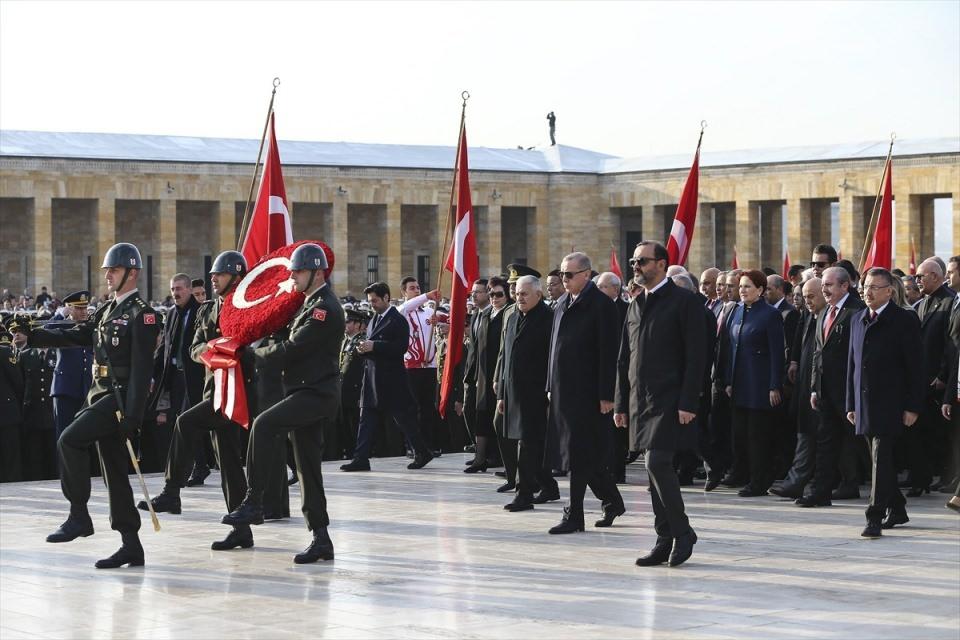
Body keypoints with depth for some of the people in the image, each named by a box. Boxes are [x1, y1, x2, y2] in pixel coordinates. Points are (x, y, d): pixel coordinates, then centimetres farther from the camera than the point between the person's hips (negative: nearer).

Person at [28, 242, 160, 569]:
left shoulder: (141, 314, -10)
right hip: (101, 396, 9)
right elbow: (76, 336, 15)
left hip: (120, 397, -9)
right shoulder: (107, 311, 18)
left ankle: (79, 516, -11)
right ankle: (131, 545, 10)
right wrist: (33, 336, 3)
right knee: (114, 470, 7)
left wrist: (132, 415, -22)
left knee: (69, 440, -20)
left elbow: (142, 369, -17)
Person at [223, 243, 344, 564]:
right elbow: (294, 345, 22)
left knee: (264, 424, -27)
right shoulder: (310, 304, 19)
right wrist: (254, 355, 7)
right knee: (307, 468, 8)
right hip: (306, 393, 10)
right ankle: (321, 540, 12)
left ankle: (253, 502, -25)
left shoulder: (324, 308, -14)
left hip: (316, 393, -10)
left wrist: (251, 354, -5)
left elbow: (290, 350, -19)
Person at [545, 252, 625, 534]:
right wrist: (551, 386, 14)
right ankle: (612, 501, 27)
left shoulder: (601, 305, -11)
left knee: (579, 456, -5)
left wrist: (606, 395, -17)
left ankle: (574, 516, 0)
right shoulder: (562, 304, 12)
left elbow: (608, 352, -14)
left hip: (587, 392, -7)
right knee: (587, 456, 13)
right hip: (563, 391, 8)